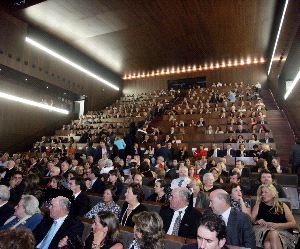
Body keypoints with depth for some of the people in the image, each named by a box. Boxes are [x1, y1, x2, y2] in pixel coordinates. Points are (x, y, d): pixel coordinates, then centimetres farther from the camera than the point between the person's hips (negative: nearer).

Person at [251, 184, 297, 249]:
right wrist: (257, 202, 0)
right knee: (273, 234, -36)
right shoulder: (259, 205, 14)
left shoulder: (282, 206, 14)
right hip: (262, 230, 0)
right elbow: (251, 220, 1)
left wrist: (277, 225, -11)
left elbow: (293, 223, 6)